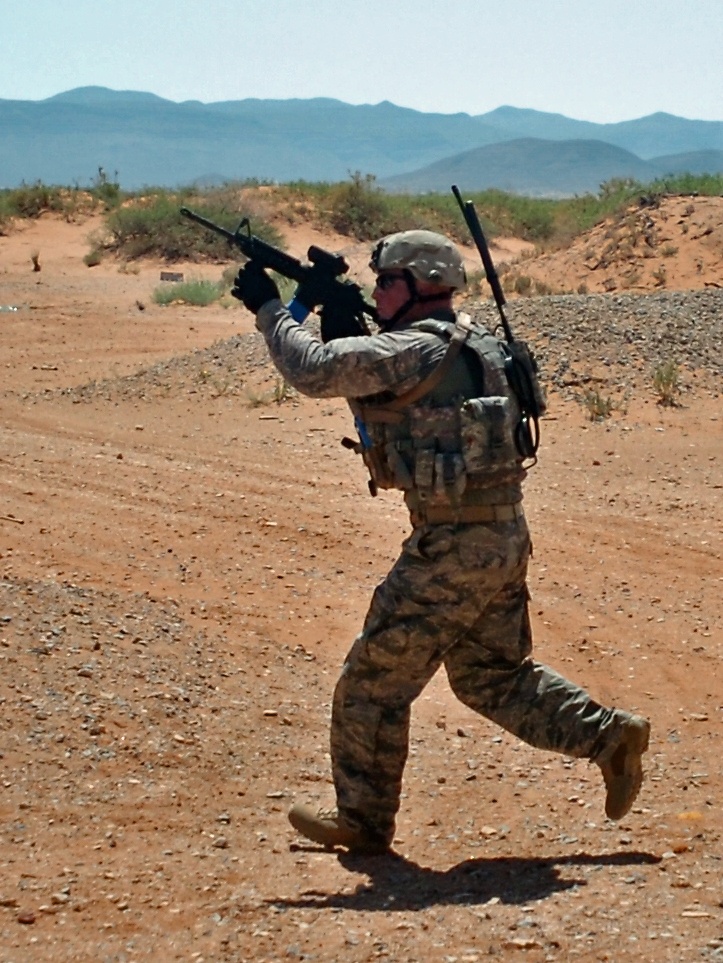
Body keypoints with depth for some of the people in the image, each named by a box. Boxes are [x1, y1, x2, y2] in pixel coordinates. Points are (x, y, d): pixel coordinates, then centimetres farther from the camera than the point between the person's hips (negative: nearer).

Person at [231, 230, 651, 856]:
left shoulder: (416, 348, -16)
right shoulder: (470, 343, 14)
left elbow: (313, 371, -24)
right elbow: (368, 377, 26)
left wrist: (270, 307, -11)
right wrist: (342, 319, 13)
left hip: (454, 546, -9)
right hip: (504, 536, 9)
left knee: (374, 680, 4)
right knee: (494, 676, 21)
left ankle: (363, 821, 14)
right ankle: (610, 737, 14)